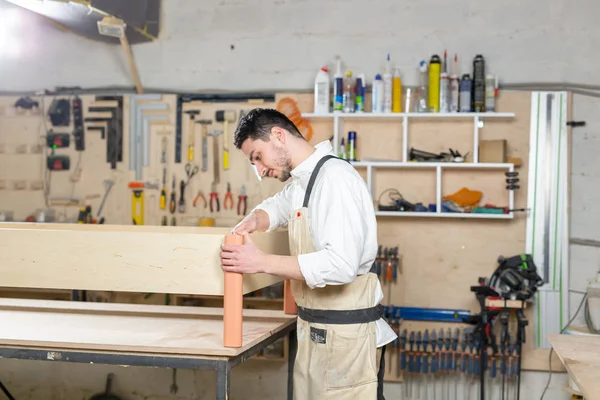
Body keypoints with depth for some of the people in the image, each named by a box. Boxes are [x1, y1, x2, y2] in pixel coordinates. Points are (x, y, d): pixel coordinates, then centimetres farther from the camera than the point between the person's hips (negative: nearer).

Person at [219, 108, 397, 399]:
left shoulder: (336, 177, -18)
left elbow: (341, 265, -28)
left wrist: (261, 262, -23)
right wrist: (253, 221, 4)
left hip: (345, 334, -9)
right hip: (314, 331, 9)